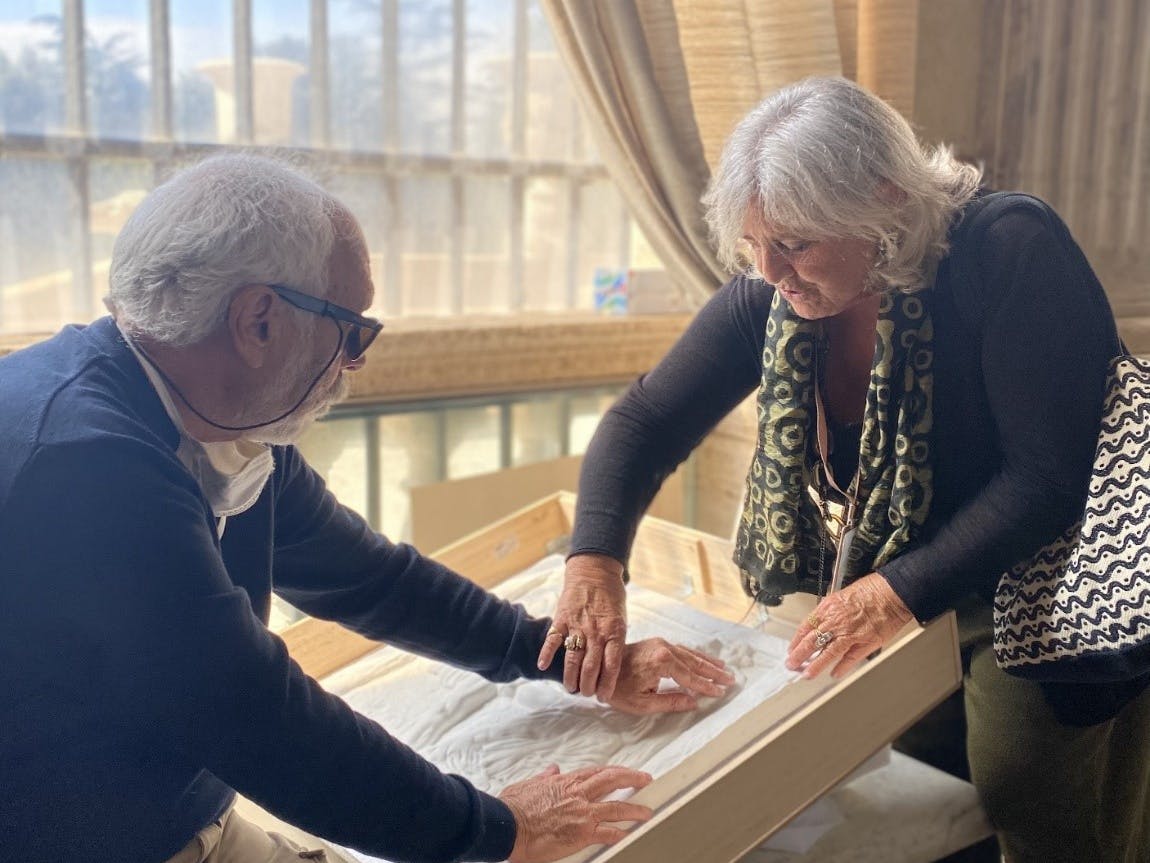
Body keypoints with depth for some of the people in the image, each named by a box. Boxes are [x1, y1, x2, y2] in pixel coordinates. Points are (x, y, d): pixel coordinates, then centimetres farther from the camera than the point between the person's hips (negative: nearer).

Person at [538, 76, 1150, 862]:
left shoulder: (1010, 251, -26)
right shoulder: (769, 296, -12)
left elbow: (1051, 473, -28)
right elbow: (647, 420, -10)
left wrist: (904, 590, -33)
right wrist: (594, 560, -27)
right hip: (893, 598, 5)